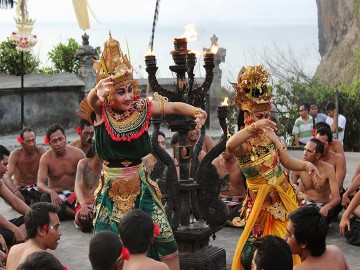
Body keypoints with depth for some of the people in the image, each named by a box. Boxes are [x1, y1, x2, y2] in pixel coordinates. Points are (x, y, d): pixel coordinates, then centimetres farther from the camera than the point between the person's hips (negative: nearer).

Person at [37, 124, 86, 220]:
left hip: (75, 194, 0)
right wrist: (51, 192, -42)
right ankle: (77, 214, -27)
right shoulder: (46, 158, -9)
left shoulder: (77, 154, -5)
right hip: (55, 194, 0)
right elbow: (40, 184, -20)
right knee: (45, 199, -36)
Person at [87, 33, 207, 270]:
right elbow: (92, 100, -31)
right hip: (112, 188, -2)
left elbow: (173, 107, -5)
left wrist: (196, 111, -27)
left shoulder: (141, 108, -5)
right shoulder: (101, 111, -11)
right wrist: (97, 90, -57)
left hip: (140, 185, 2)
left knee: (166, 241, 1)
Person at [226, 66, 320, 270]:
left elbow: (288, 161, 3)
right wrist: (254, 127, -51)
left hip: (284, 197, 4)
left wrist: (306, 165, -15)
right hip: (261, 202, -4)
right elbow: (230, 146, -44)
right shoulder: (242, 143, -18)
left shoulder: (270, 135, -2)